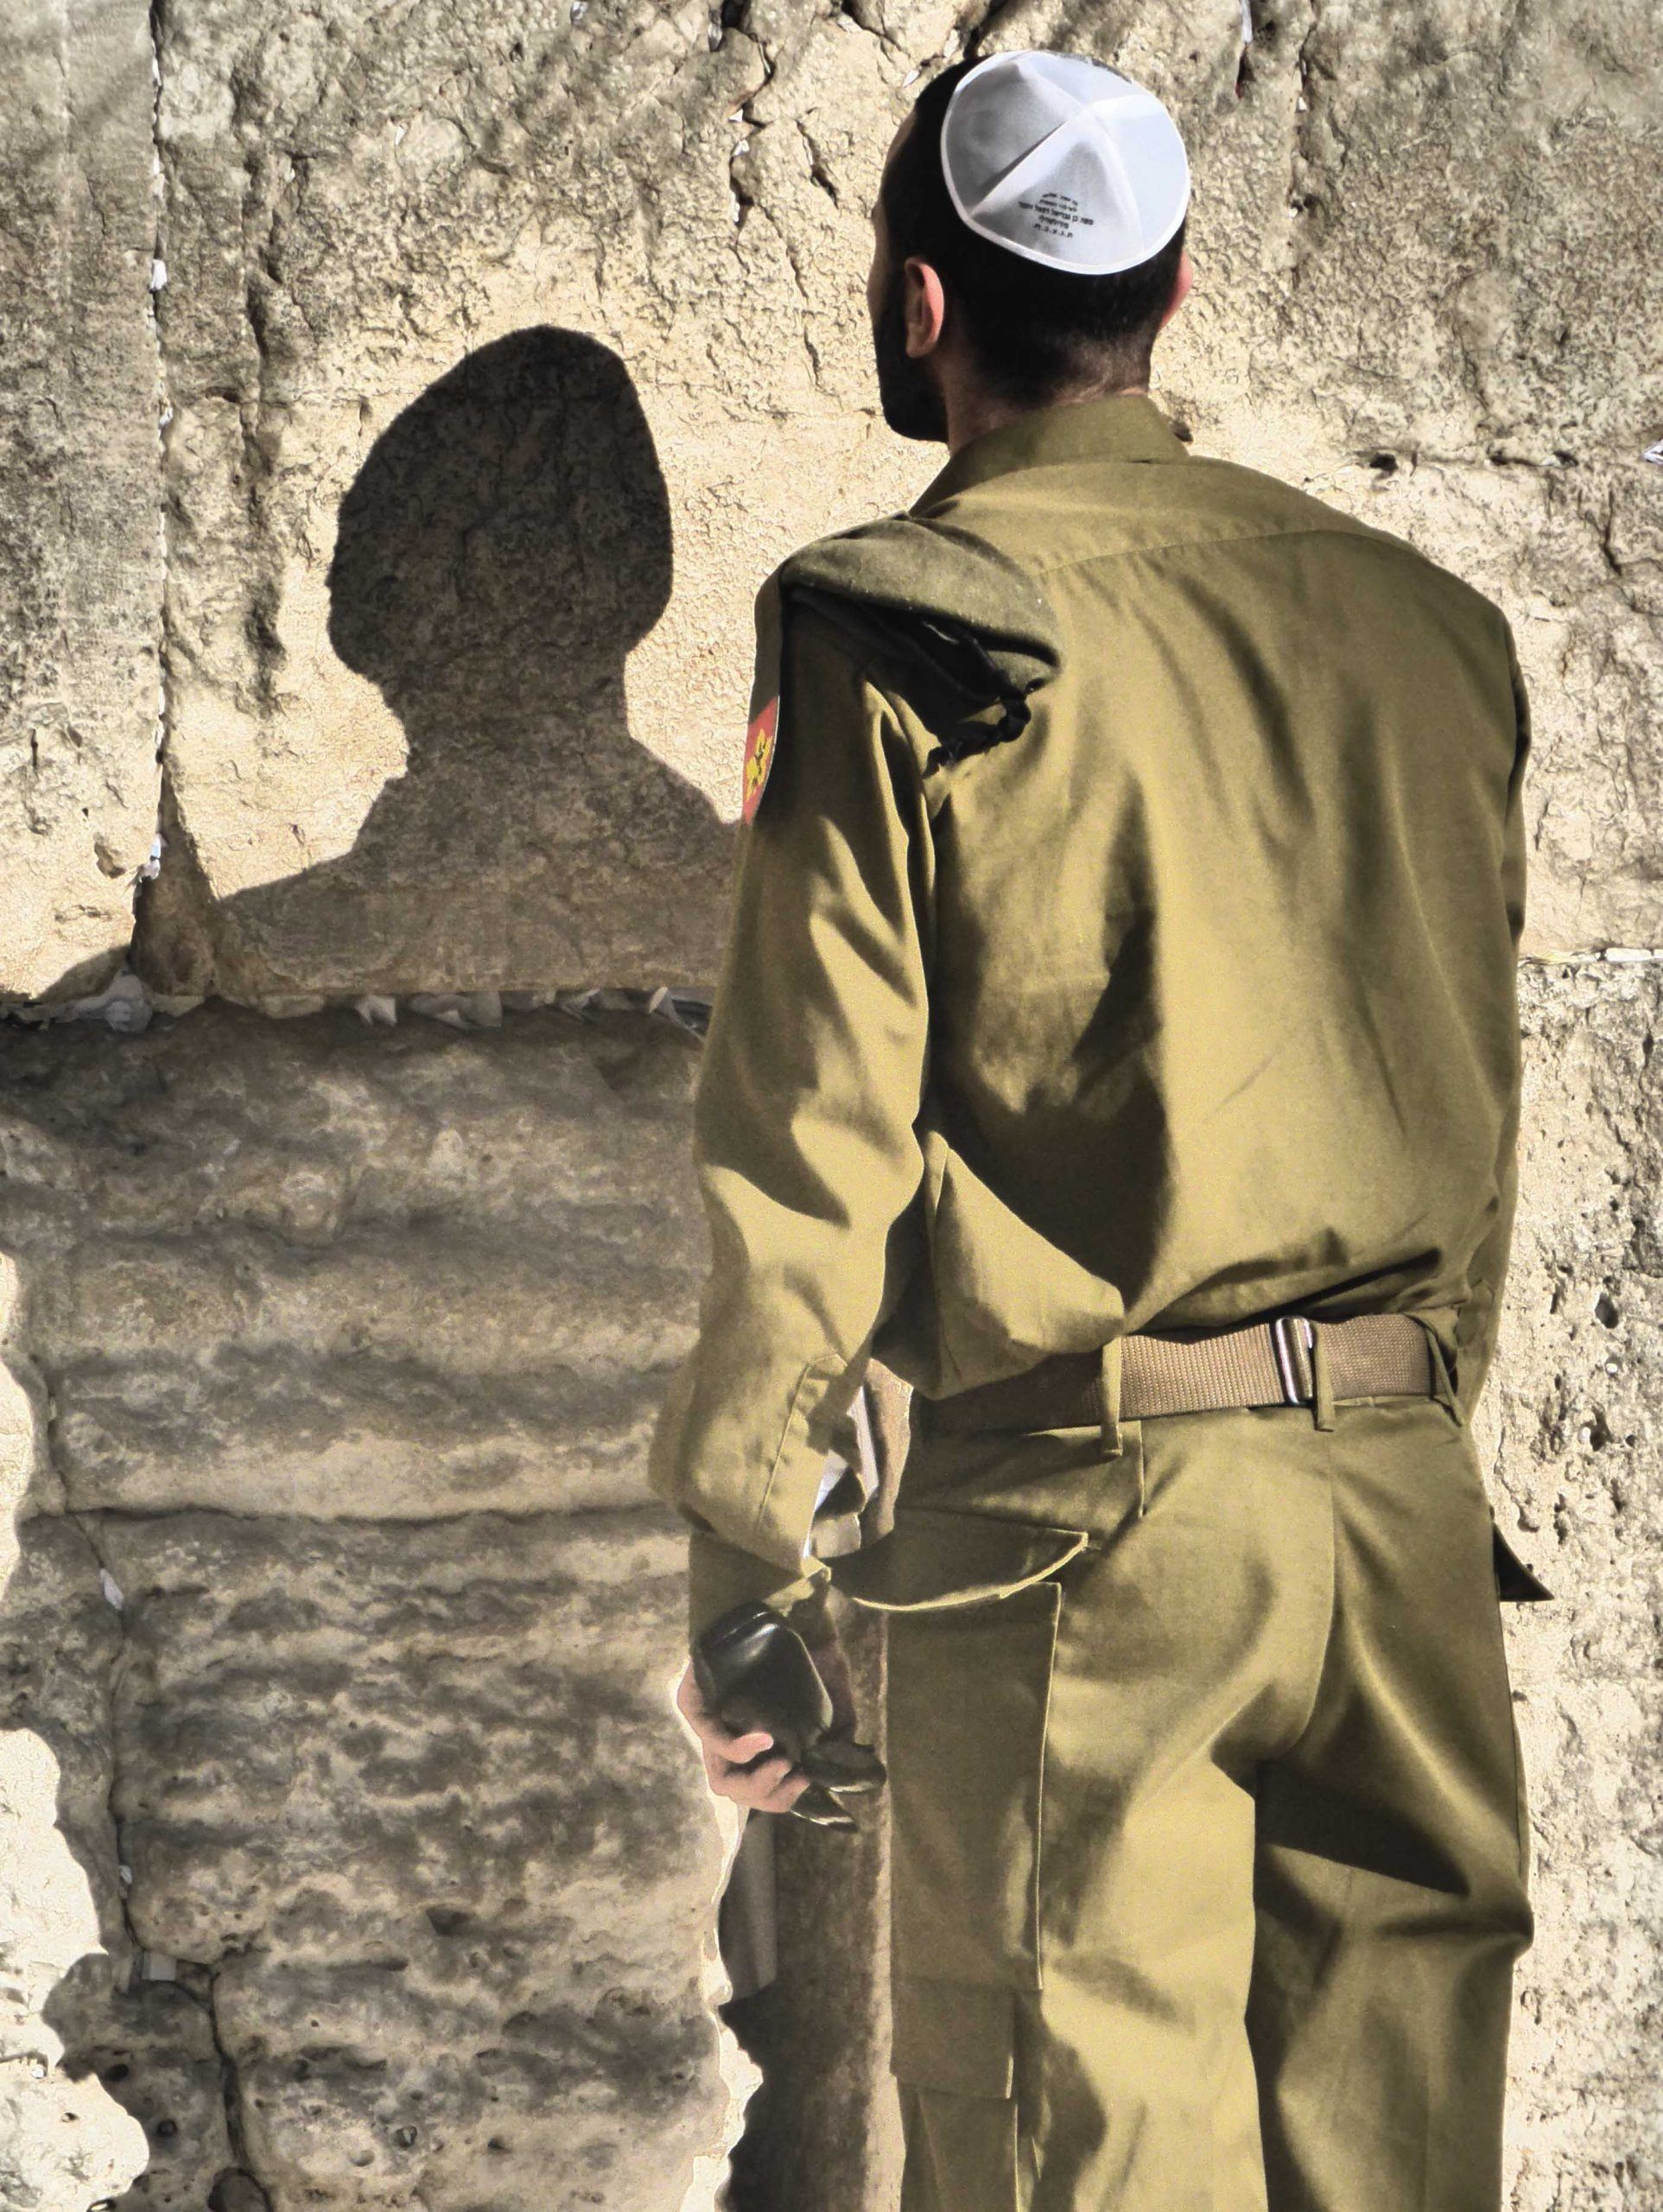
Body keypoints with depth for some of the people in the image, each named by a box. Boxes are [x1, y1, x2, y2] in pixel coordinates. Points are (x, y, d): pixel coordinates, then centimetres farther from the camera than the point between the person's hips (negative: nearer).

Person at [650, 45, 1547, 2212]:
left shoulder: (892, 632, -6)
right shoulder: (1417, 616, 9)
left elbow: (812, 1126, -9)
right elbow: (1479, 1100, 14)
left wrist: (744, 1567, -2)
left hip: (1075, 1507, -5)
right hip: (1406, 1500, 5)